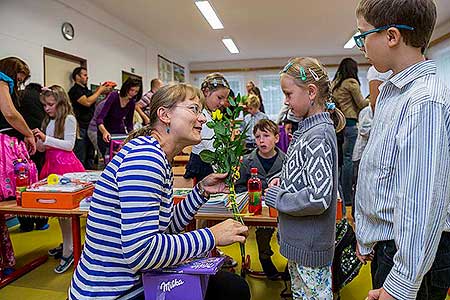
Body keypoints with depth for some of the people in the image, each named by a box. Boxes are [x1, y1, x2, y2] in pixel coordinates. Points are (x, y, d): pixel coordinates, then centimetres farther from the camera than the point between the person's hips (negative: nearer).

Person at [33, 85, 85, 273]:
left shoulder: (69, 119, -5)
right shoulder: (48, 121, 17)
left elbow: (69, 145, -11)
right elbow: (43, 148, 18)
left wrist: (46, 139, -15)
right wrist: (37, 141, -2)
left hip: (65, 164, -8)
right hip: (51, 163, 8)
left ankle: (69, 251, -1)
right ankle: (66, 244, 25)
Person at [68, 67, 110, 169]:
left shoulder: (87, 90, 19)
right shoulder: (75, 90, -7)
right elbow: (87, 102, -21)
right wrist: (99, 91, -10)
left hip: (90, 128, 9)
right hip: (81, 129, -9)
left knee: (90, 157, 15)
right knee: (80, 158, -7)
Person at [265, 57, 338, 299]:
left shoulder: (318, 136, -23)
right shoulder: (307, 129, 5)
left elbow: (319, 198, -28)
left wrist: (277, 198, -17)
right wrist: (282, 179, 2)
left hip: (311, 246, -9)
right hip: (298, 241, 9)